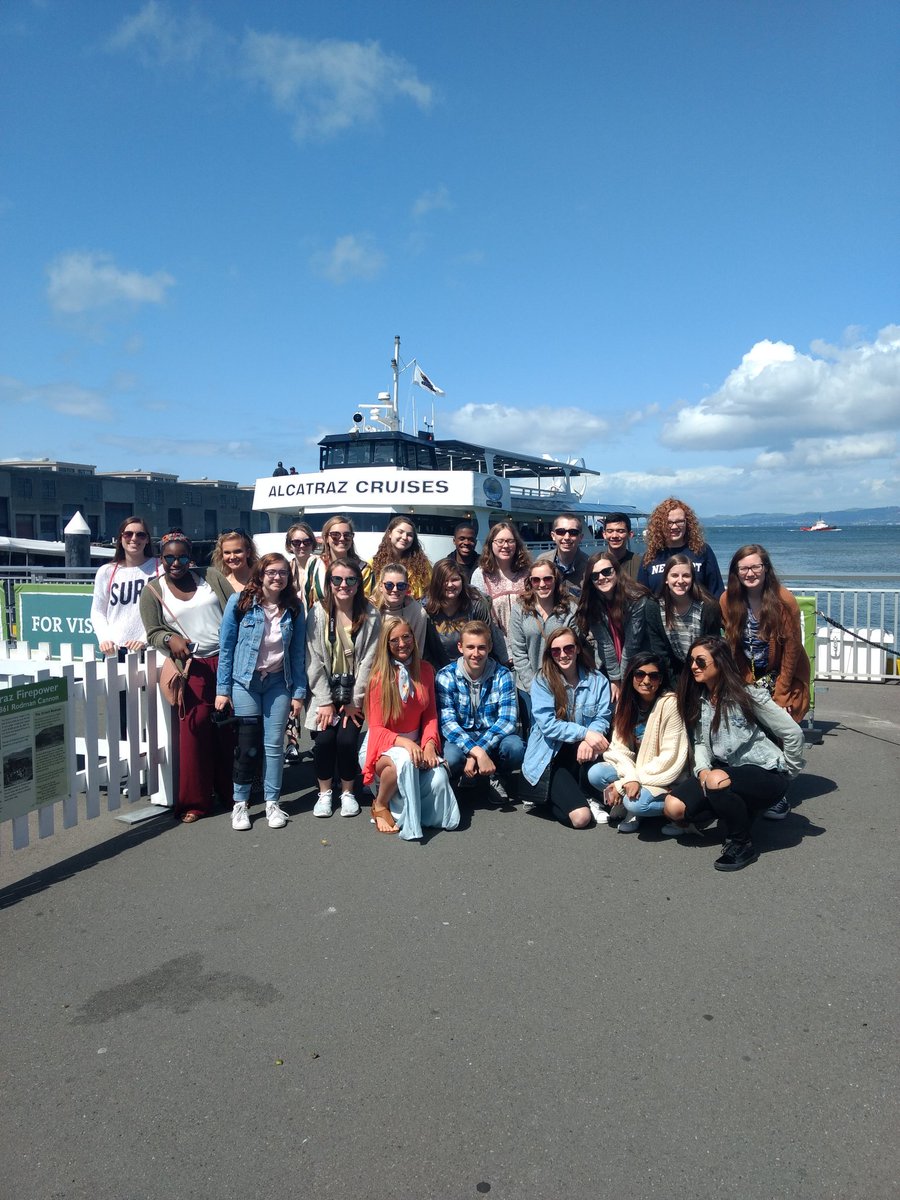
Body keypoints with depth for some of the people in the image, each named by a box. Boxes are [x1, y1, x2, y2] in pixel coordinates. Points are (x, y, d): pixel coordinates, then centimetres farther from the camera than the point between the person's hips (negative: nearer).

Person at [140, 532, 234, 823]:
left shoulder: (211, 577, 7)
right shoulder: (153, 591, 6)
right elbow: (153, 633, 5)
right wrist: (170, 639, -17)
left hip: (227, 660, 1)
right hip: (193, 668, -1)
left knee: (230, 727, 6)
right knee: (195, 728, -8)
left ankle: (231, 791, 20)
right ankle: (195, 801, 3)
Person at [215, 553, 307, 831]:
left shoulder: (293, 610, 1)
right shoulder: (240, 603, -7)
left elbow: (298, 653, 4)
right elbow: (226, 648, -4)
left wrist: (299, 693, 1)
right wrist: (223, 689, -6)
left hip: (278, 682, 2)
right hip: (245, 681, -2)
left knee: (275, 744, 4)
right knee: (248, 743, 0)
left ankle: (272, 802, 17)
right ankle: (240, 803, 15)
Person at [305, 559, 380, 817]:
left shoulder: (370, 616, -7)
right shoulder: (318, 613, -5)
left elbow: (368, 660, -7)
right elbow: (314, 660, -6)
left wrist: (355, 701, -8)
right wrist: (325, 701, -10)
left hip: (354, 692, 0)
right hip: (325, 691, 1)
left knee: (347, 740, -13)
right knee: (323, 740, -11)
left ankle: (347, 792, 14)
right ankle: (324, 793, 14)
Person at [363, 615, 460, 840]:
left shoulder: (425, 670, 4)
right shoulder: (379, 677, -10)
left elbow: (431, 715, 6)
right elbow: (376, 728, -9)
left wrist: (429, 744, -13)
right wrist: (404, 743, -27)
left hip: (416, 742, 4)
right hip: (385, 744, -4)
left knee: (439, 777, -27)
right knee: (404, 761, -40)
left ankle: (400, 802, 6)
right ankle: (380, 805, -9)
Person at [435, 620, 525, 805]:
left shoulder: (502, 675, -8)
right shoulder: (446, 676, -11)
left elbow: (507, 719, -17)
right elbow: (447, 722, -19)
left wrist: (478, 751, -30)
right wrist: (478, 753, -35)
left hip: (493, 735, 2)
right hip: (460, 738, -1)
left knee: (515, 747, -31)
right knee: (451, 757, -35)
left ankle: (499, 777, 4)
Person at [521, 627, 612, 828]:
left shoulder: (597, 679, 2)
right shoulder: (542, 681, -8)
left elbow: (602, 718, -6)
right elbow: (547, 724, -16)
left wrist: (588, 740, -28)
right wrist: (585, 733, -27)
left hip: (580, 752, 4)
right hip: (551, 756, -4)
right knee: (580, 817, -22)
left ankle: (583, 796, -5)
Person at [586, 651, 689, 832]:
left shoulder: (669, 703, -18)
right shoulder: (626, 702, 0)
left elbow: (669, 757, -20)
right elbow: (620, 747, -4)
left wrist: (623, 783, -19)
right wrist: (631, 777, -25)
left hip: (664, 778, -5)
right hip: (633, 768, 6)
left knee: (635, 803, -32)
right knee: (595, 773, -19)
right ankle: (623, 804, 4)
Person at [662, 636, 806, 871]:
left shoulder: (749, 697, -16)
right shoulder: (698, 701, 3)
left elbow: (794, 733, -11)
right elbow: (700, 743, 6)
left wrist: (788, 772, 0)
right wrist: (702, 770, -14)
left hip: (765, 773, -6)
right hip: (726, 772, 7)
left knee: (717, 781, -38)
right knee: (673, 806, -14)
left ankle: (743, 845, -13)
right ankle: (740, 812, 9)